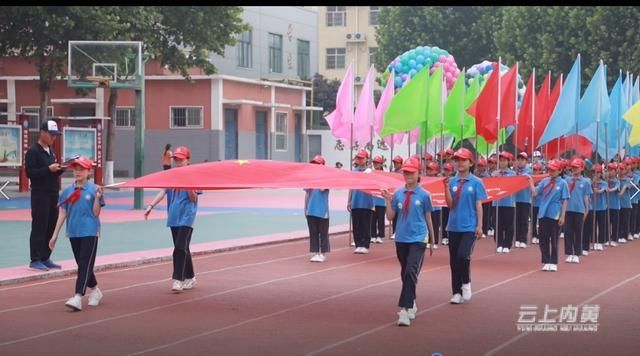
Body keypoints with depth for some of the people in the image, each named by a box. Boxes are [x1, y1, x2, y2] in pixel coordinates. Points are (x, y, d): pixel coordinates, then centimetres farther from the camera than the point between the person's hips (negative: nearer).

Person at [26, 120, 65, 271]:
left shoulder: (51, 150, 16)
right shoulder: (33, 151, -9)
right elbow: (30, 173, -16)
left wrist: (60, 169, 1)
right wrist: (49, 169, -22)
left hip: (53, 194, 8)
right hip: (40, 195, -8)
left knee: (51, 226, 9)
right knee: (39, 227, -6)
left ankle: (45, 258, 17)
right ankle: (35, 260, -2)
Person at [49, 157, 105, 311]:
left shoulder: (94, 190, -6)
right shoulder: (67, 191, 5)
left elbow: (96, 213, -5)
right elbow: (62, 214, 8)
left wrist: (97, 198, -21)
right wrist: (55, 235, 8)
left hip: (90, 232, -5)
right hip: (73, 233, 5)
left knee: (85, 265, -10)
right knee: (82, 265, 14)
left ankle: (78, 297, -17)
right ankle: (95, 291, 33)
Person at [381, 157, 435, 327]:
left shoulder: (424, 195, -4)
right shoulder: (397, 194, 3)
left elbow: (428, 217, 4)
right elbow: (390, 217, 5)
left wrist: (432, 239, 8)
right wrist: (388, 201, -9)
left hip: (418, 238, -4)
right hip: (401, 238, 4)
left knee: (411, 272, -17)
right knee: (405, 274, 15)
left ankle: (405, 310, -22)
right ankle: (412, 304, 33)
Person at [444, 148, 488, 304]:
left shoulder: (476, 182, -2)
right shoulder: (452, 181, 5)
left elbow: (478, 205, -2)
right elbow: (450, 204, 0)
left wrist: (479, 226, -6)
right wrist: (446, 188, -13)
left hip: (469, 227, -4)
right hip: (454, 226, 4)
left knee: (463, 256, -19)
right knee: (453, 260, 6)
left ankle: (466, 283, 7)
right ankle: (456, 293, 15)